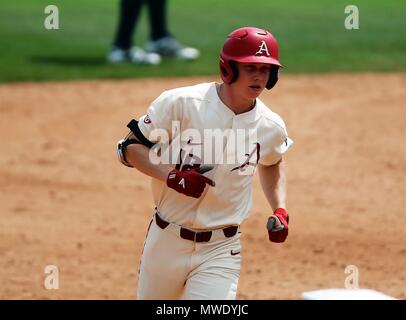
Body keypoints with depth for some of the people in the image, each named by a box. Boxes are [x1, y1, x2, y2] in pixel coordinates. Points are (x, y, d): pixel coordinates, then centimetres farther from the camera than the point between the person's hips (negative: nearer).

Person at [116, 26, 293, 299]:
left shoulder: (272, 127, -3)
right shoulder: (180, 103, -13)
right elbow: (130, 148, -7)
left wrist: (280, 211, 6)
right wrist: (171, 176, -22)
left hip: (220, 250, 1)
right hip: (166, 242, 0)